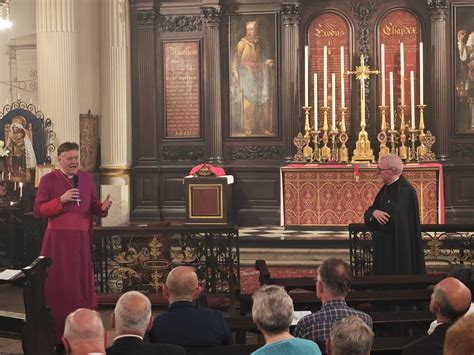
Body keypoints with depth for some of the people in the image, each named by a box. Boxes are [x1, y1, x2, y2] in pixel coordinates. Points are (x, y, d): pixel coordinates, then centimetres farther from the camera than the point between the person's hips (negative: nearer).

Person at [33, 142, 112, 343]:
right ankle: (57, 334, 7)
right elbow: (37, 211, -5)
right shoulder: (48, 180, -1)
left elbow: (93, 206, 16)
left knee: (82, 284, 3)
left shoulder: (86, 177, 11)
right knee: (58, 285, 0)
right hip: (58, 239, -3)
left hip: (81, 239, 3)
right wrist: (61, 200, -15)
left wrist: (103, 207, -6)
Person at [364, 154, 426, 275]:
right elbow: (369, 212, 9)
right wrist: (373, 212, -13)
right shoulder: (386, 188, 10)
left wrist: (377, 214, -8)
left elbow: (394, 221, -23)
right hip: (384, 248, 9)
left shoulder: (405, 190, -18)